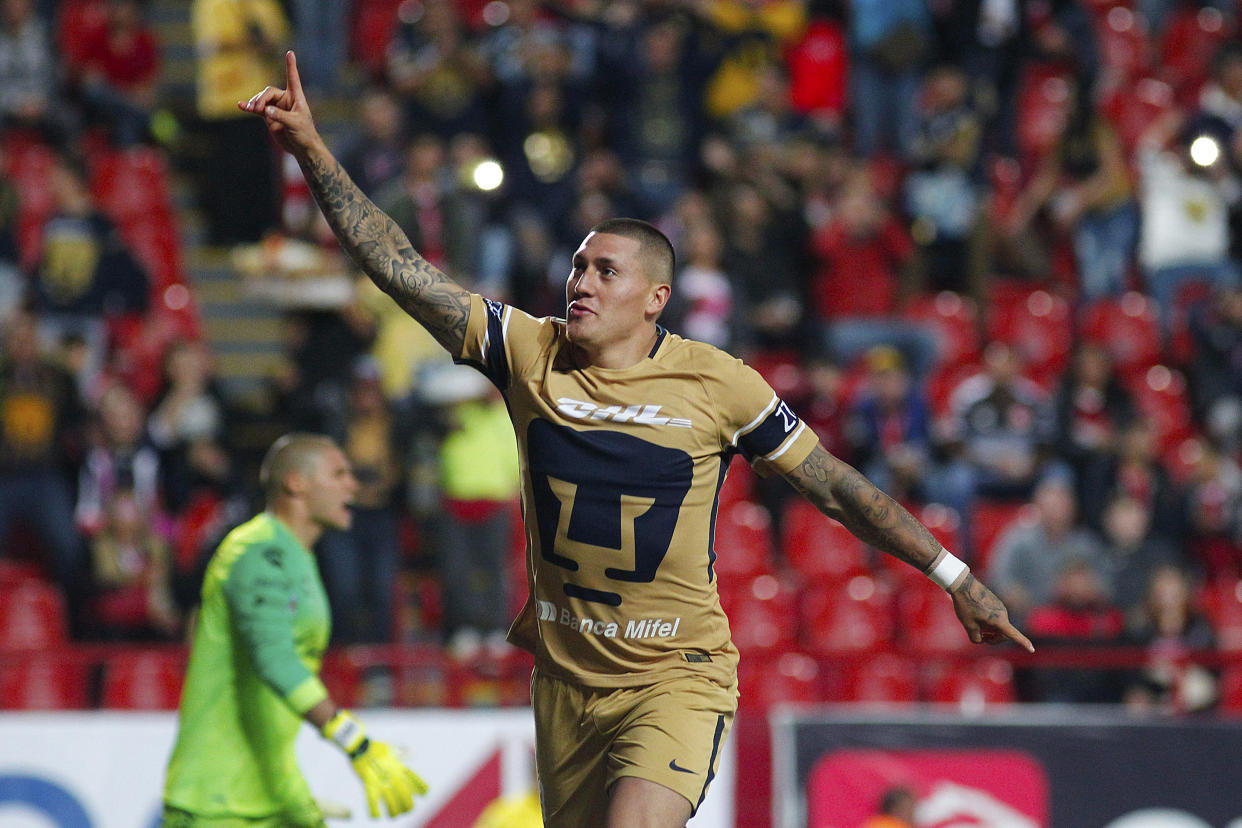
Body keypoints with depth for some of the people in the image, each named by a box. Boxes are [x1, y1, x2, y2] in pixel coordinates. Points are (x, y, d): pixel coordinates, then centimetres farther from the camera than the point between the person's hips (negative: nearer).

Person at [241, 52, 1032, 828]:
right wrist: (310, 148, -14)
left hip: (677, 675, -4)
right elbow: (401, 269, -7)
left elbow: (837, 487, 1)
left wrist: (955, 576, 3)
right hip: (566, 676, 4)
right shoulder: (529, 354, -3)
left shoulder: (716, 384, -8)